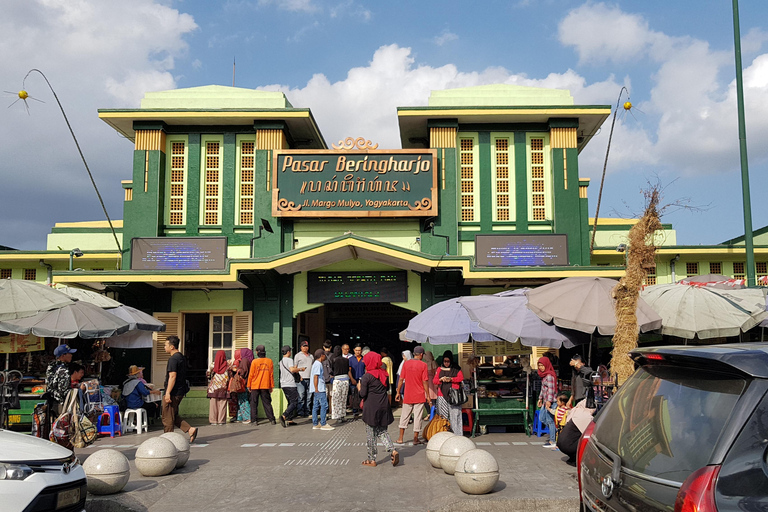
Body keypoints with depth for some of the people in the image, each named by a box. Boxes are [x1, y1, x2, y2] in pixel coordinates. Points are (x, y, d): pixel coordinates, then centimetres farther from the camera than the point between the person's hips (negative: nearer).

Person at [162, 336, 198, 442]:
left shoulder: (173, 359, -16)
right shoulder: (181, 357, 15)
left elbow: (172, 376, -23)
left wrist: (168, 393, -24)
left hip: (173, 393, -10)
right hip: (180, 392, 10)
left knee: (167, 418, 1)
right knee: (174, 416, 17)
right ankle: (190, 429, 6)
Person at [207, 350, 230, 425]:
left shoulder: (213, 365, -2)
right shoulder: (227, 366, -2)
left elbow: (208, 374, 1)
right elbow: (229, 377, -1)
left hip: (213, 388, 0)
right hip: (223, 388, 0)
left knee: (213, 404, 5)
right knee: (222, 404, 3)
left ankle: (213, 420, 5)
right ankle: (221, 420, 2)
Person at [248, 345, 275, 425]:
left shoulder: (254, 361, -7)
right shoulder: (269, 361, 1)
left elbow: (251, 375, -3)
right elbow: (271, 374, 4)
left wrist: (249, 385, 7)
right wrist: (271, 386, 11)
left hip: (255, 386, -2)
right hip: (265, 386, 2)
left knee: (254, 404, 7)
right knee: (267, 403, 7)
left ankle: (254, 420, 4)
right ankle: (272, 420, 2)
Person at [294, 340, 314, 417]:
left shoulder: (311, 356, 20)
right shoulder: (298, 355, 5)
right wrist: (298, 376, -8)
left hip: (310, 379, 5)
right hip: (301, 379, -5)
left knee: (309, 397, 4)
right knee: (301, 397, -9)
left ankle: (307, 412, 8)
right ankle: (301, 412, -5)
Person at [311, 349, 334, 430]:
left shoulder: (317, 363, 18)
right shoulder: (318, 364, -13)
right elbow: (315, 377, -18)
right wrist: (316, 389, -19)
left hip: (318, 390, 10)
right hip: (319, 390, -10)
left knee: (316, 406, 10)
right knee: (324, 405, -7)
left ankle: (315, 424, 13)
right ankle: (323, 424, -5)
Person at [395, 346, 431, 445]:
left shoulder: (406, 363, 1)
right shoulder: (423, 365, -8)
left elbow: (401, 379, 2)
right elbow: (424, 382, -9)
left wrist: (398, 392, 11)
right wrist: (428, 396, -3)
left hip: (407, 396, 3)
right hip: (419, 396, -3)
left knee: (404, 416, 12)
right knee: (418, 417, 5)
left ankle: (400, 438, 14)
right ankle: (415, 439, 9)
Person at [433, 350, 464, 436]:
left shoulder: (456, 369, 8)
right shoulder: (439, 369, 14)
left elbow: (461, 378, -1)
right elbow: (434, 380, 11)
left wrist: (451, 379, -16)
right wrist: (441, 379, -10)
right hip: (442, 396, 2)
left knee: (454, 415, -8)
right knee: (443, 416, -2)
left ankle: (457, 434, -7)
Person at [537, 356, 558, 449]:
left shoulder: (550, 375, -15)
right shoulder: (544, 375, 15)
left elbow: (551, 389, -22)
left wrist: (549, 401, -29)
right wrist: (540, 398, 28)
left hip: (550, 401, -10)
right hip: (545, 401, 10)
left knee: (550, 420, -5)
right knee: (542, 418, 14)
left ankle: (552, 442, 1)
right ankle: (556, 431, 22)